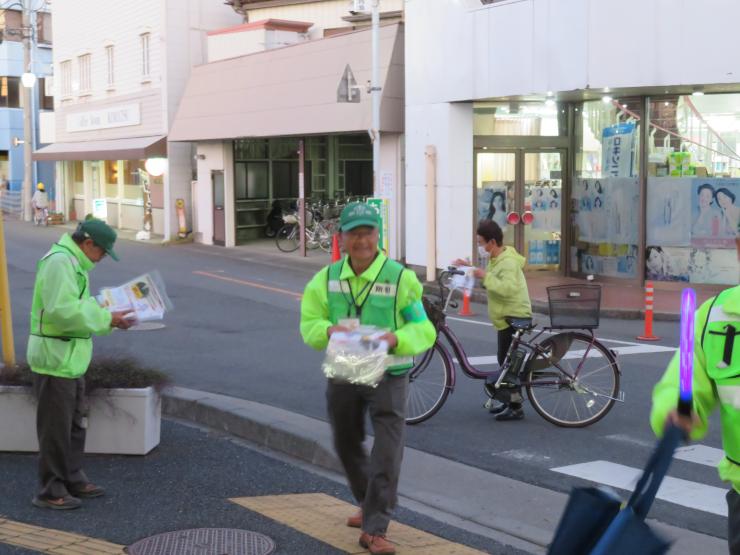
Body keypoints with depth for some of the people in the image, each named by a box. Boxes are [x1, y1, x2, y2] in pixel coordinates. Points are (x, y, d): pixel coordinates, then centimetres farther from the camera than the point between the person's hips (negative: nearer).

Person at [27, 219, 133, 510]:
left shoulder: (73, 263, 15)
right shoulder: (59, 261, -18)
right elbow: (63, 311, -28)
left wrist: (108, 316, 5)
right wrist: (106, 319, -22)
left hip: (71, 361, 11)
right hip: (56, 359, -11)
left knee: (76, 424, 19)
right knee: (56, 428, -1)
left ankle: (73, 480, 30)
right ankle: (51, 492, 8)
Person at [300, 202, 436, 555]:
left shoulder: (400, 278, -12)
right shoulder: (327, 279, 1)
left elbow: (424, 330, -9)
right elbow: (308, 323, 2)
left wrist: (396, 338, -30)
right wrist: (329, 330, -21)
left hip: (388, 376, -4)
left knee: (388, 452, -10)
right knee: (346, 446, 19)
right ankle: (370, 506, 44)